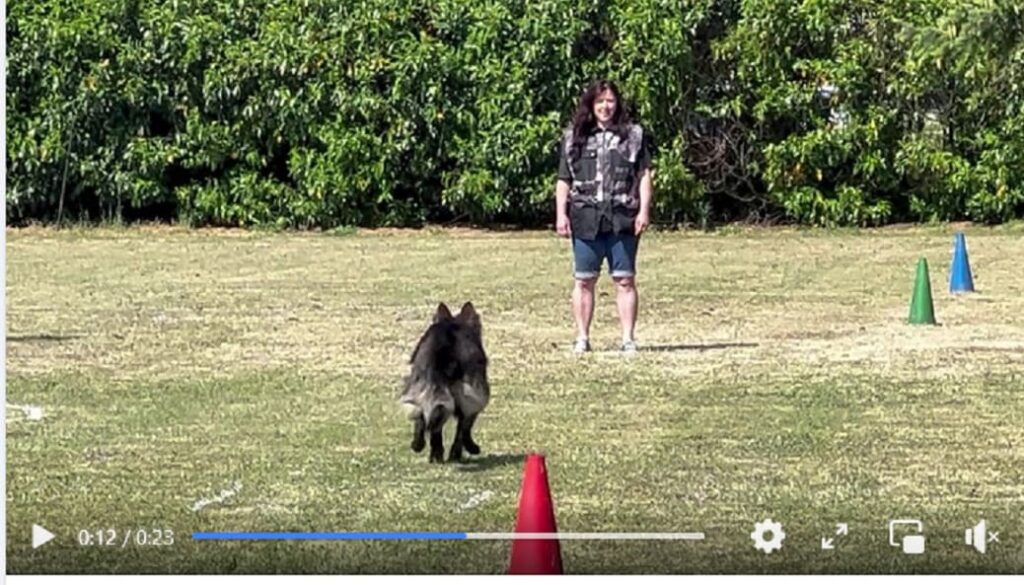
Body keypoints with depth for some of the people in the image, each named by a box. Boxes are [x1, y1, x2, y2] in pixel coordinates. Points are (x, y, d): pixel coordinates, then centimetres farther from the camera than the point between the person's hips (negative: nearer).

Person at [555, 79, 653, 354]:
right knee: (584, 280, 4)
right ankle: (582, 338, 10)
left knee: (625, 280, -1)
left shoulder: (634, 135, 8)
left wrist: (644, 210, -4)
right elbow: (564, 180, 10)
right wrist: (561, 214, 2)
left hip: (622, 218, -1)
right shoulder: (574, 137, 11)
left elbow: (645, 175, 6)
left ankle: (628, 339, 3)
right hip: (586, 219, 1)